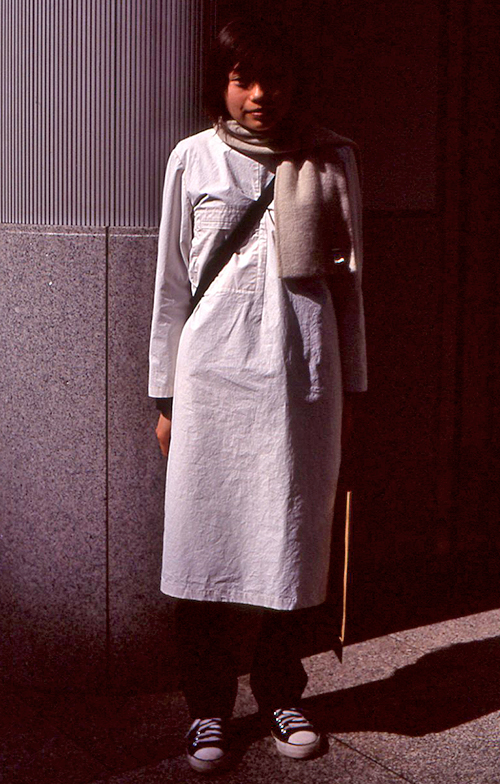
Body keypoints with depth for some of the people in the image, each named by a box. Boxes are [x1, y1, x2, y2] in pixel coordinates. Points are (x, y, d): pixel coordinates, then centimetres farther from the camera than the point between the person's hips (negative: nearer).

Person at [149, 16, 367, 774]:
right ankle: (208, 706, 18)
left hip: (301, 375, 1)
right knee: (205, 539, 2)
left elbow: (348, 279, 9)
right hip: (214, 374, 0)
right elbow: (172, 283, 7)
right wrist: (165, 394, 6)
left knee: (291, 536, 7)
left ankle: (281, 694, 26)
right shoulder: (194, 159, 4)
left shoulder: (330, 159, 5)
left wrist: (350, 384, 8)